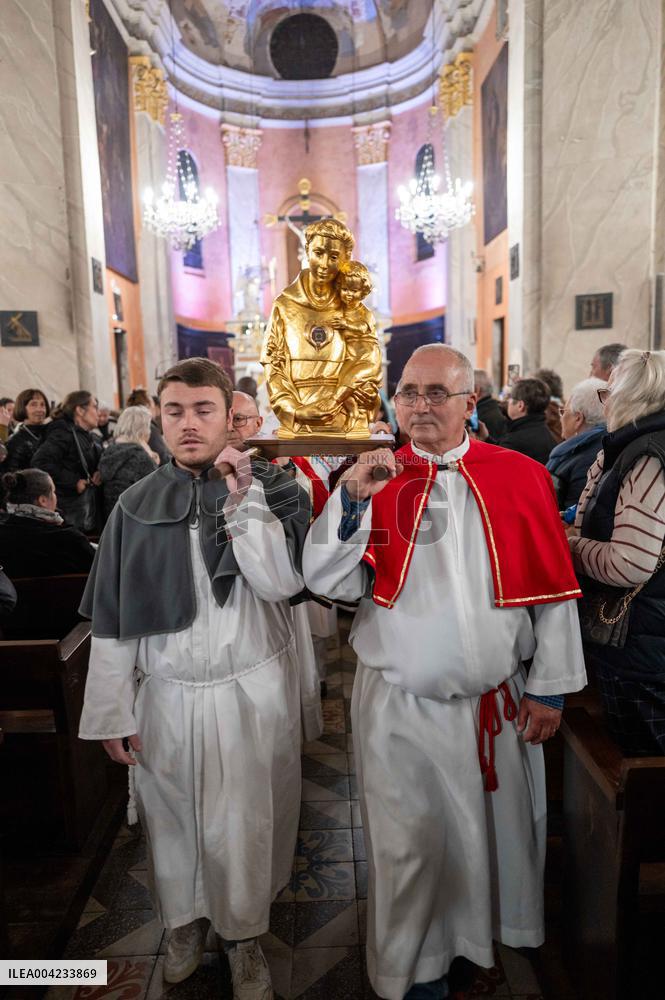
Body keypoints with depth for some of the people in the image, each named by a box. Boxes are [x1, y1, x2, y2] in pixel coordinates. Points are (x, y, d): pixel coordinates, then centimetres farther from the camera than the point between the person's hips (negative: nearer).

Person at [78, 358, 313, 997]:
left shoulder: (270, 488, -5)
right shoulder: (137, 504, -1)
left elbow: (283, 582, -18)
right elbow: (112, 618, 2)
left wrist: (242, 500, -22)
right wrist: (113, 711, 3)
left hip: (252, 692, -1)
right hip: (167, 697, 2)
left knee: (245, 825, 10)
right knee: (173, 820, 17)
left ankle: (244, 934, 38)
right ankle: (187, 918, 46)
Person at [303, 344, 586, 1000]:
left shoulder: (520, 477, -4)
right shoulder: (373, 479, -5)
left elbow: (553, 591, -1)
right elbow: (326, 582, -13)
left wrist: (548, 688, 1)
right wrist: (352, 498, -25)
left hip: (497, 701, 2)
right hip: (400, 705, -1)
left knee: (500, 823, 22)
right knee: (411, 841, 13)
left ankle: (507, 925, 53)